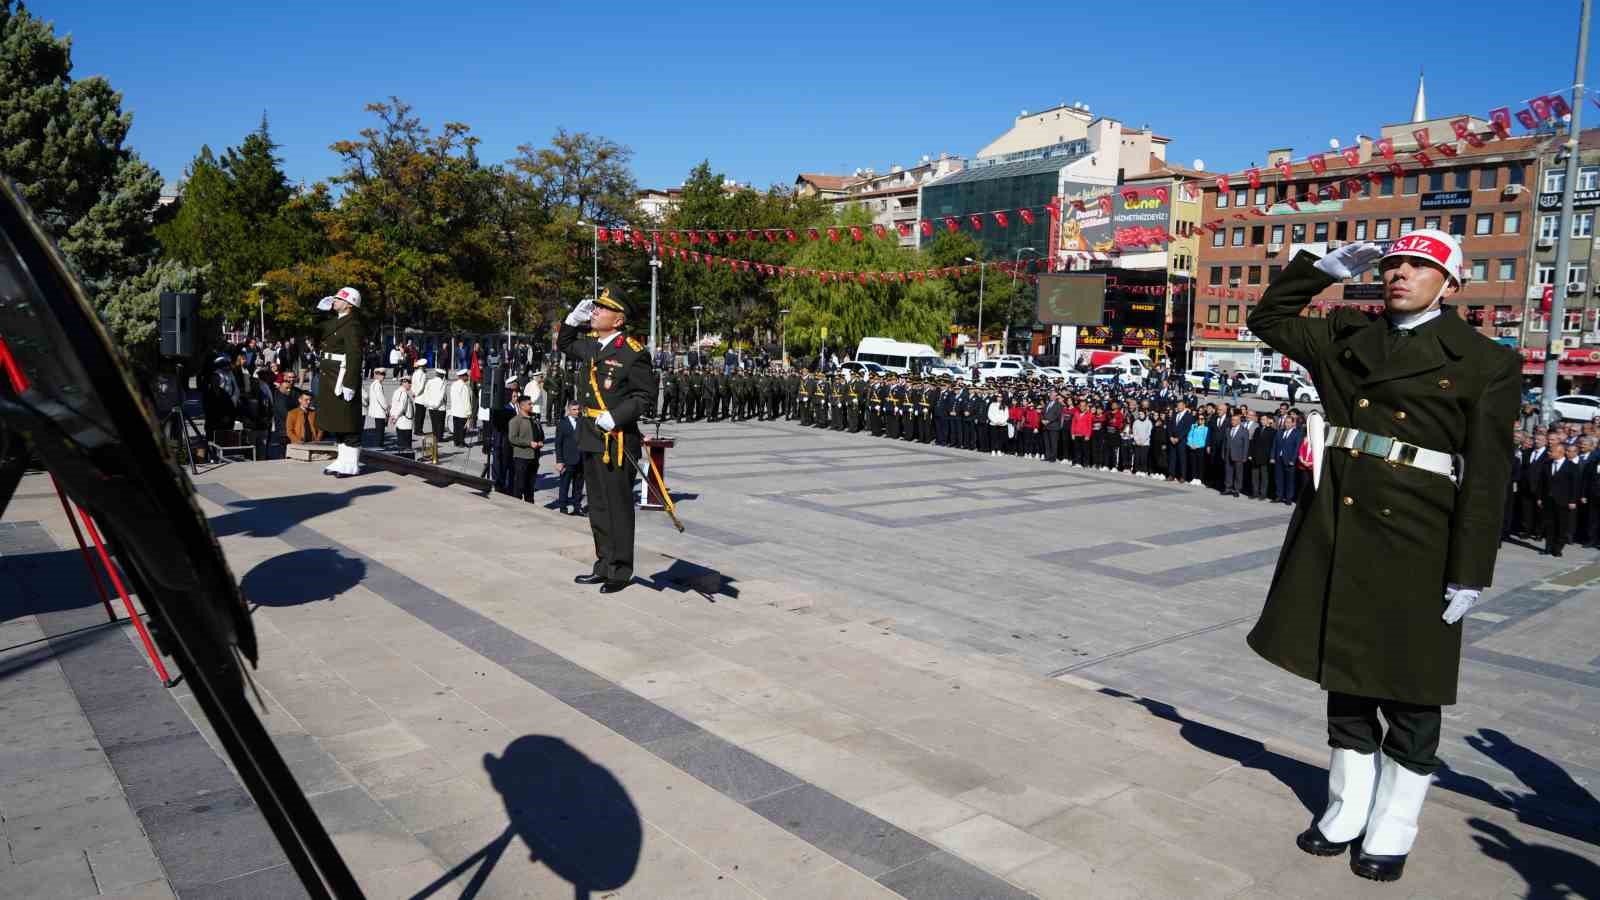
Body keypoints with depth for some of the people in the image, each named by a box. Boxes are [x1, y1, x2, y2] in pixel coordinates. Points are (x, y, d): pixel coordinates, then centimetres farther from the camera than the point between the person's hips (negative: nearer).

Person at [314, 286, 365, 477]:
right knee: (336, 424, 14)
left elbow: (355, 357, -20)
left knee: (347, 423, -3)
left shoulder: (352, 326, -14)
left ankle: (351, 464, 3)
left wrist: (349, 385, -24)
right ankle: (343, 460, 23)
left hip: (343, 379, -10)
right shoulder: (337, 322, 15)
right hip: (330, 379, 10)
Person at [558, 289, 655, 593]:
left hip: (617, 440, -8)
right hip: (591, 439, 8)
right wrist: (573, 318, 15)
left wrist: (616, 417, -21)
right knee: (597, 508, 15)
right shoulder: (589, 345, 11)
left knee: (618, 508, 1)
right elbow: (564, 344, 31)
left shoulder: (633, 352, -12)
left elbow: (645, 394, -12)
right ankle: (604, 565, 27)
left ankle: (620, 571, 12)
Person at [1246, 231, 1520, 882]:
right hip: (1337, 531, 4)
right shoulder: (1348, 337, 10)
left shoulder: (1486, 362, -2)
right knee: (1344, 676, 13)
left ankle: (1391, 829, 23)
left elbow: (1485, 477, -6)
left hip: (1414, 542, -4)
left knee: (1409, 692, 7)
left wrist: (1469, 573, -10)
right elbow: (1270, 318, 21)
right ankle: (1348, 809, 29)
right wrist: (1327, 267, 9)